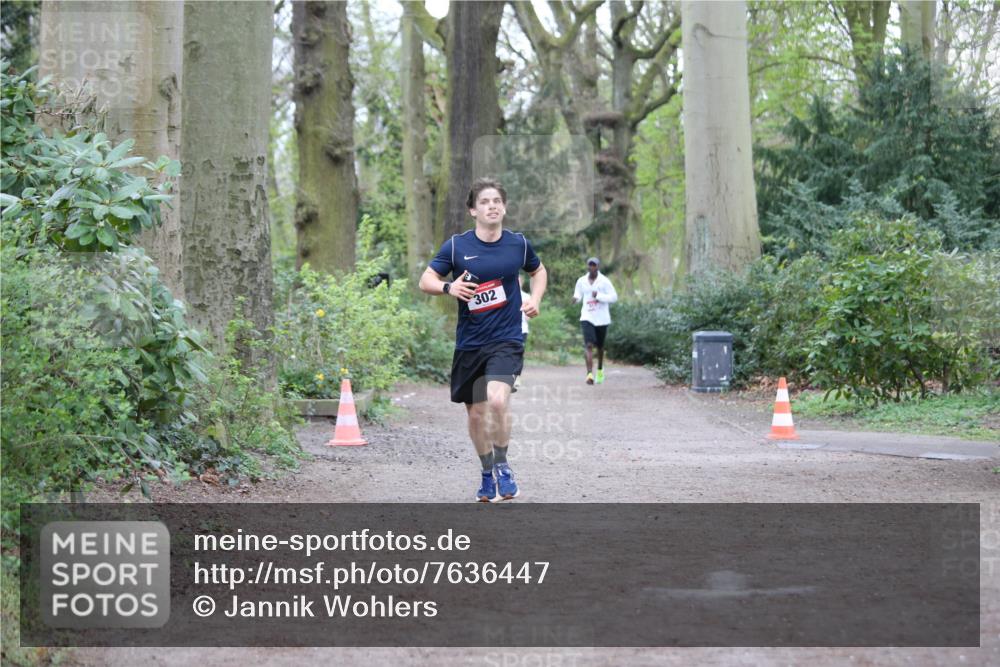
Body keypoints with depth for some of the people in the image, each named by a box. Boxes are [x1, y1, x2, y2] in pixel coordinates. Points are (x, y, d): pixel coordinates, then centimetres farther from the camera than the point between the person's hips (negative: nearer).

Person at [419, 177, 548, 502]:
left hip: (506, 340, -2)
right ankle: (488, 474, 32)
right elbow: (426, 280, 2)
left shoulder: (518, 243, 2)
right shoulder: (456, 246, -2)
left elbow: (538, 271, 22)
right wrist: (448, 287, -18)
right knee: (476, 412, 10)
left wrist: (534, 299, 4)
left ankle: (502, 466, -3)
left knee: (498, 400, -25)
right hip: (469, 343, 2)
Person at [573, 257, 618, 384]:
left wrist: (599, 296, -21)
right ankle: (589, 374, -24)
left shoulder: (604, 281, -7)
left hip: (601, 319, -1)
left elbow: (614, 297, -9)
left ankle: (600, 369, 41)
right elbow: (578, 295, 16)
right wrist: (575, 298, -8)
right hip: (587, 317, 1)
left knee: (600, 345, 15)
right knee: (588, 345, -16)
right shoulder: (581, 281, 3)